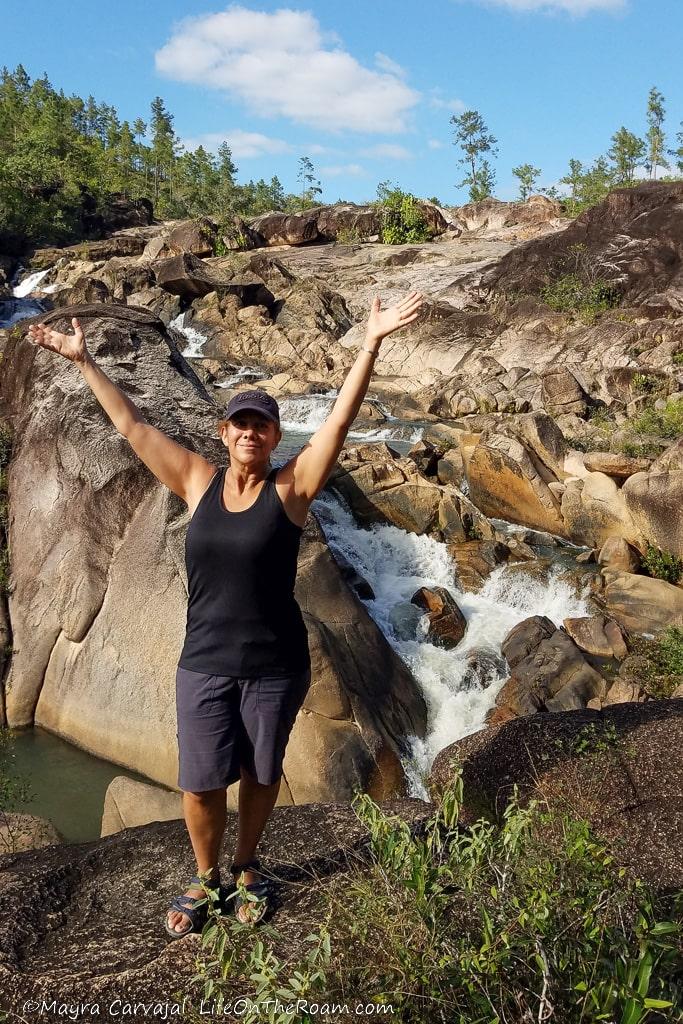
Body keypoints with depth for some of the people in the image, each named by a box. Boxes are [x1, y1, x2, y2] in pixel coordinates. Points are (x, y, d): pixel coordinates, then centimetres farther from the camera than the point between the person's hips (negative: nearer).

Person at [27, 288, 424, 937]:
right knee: (200, 784, 10)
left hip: (275, 666, -2)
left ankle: (247, 868, 44)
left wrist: (370, 343, -28)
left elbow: (340, 420, -19)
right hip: (203, 665, 2)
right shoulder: (198, 482, -2)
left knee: (259, 774, 17)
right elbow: (131, 426, 1)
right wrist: (83, 361, 1)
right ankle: (206, 877, 38)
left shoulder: (291, 487, -9)